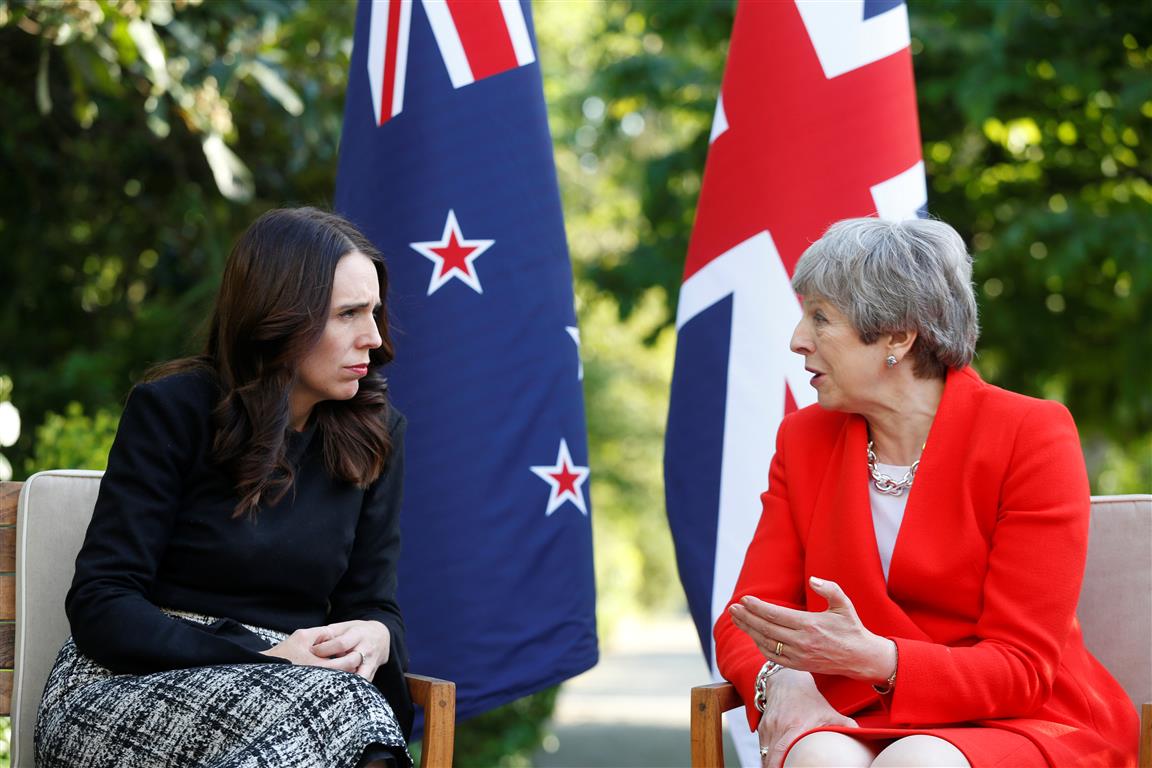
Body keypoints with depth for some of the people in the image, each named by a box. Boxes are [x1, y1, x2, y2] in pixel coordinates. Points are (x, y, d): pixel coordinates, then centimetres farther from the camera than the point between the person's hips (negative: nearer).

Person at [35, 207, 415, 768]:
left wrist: (375, 637, -15)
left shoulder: (376, 435, 9)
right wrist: (259, 658, -20)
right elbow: (101, 607, -9)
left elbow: (372, 603, 11)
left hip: (286, 682, 4)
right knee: (339, 705, -35)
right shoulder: (173, 410, -4)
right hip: (129, 689, -3)